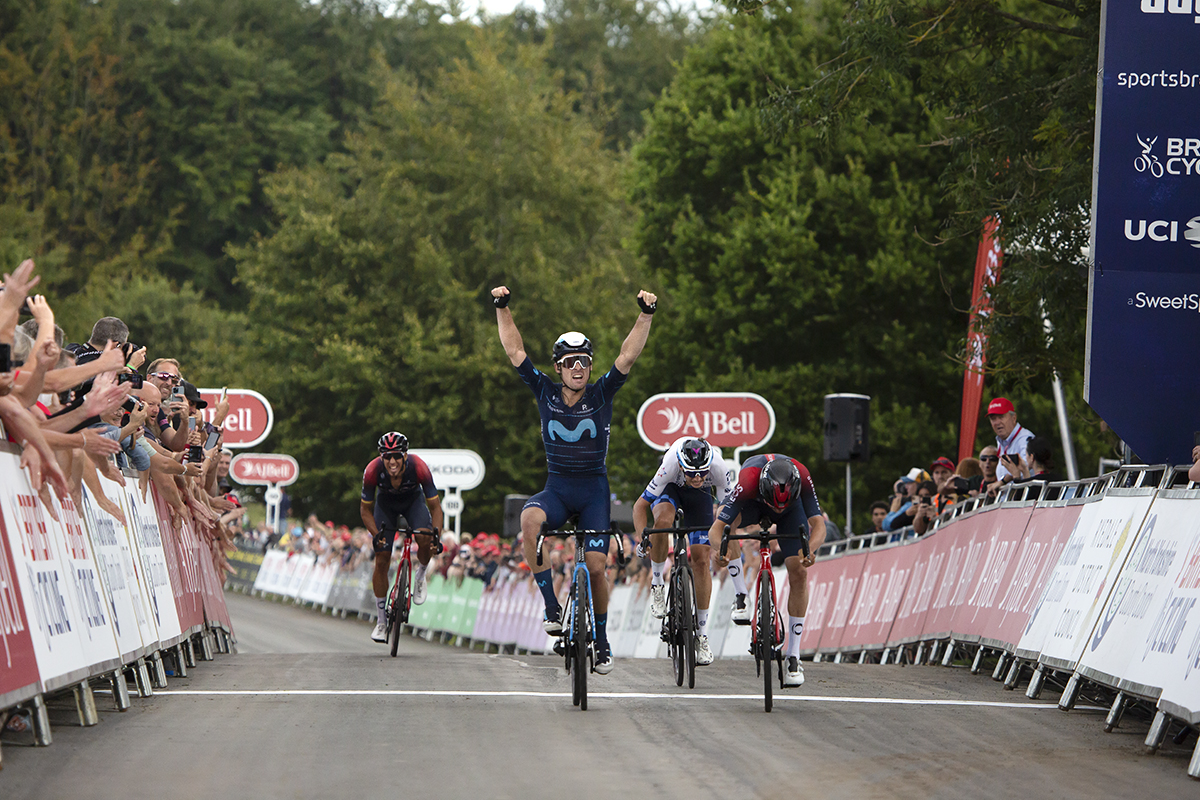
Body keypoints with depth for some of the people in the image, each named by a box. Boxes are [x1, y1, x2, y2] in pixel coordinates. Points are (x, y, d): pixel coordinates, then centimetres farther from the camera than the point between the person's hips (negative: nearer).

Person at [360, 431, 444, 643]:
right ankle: (381, 621, 7)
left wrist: (436, 533, -40)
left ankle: (420, 576, 2)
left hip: (413, 500, -1)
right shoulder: (373, 471, -33)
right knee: (382, 560, -7)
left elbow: (435, 506, -25)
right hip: (386, 503, 1)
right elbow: (365, 509, -19)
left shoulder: (418, 467, -35)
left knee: (425, 538, -30)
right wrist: (376, 534, -34)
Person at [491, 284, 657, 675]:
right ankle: (552, 606, -28)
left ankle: (601, 640, 14)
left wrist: (646, 315, -24)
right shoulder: (546, 393, -2)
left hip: (593, 489, 0)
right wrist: (502, 309, -13)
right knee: (529, 517, -33)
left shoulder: (601, 394, -4)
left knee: (595, 566, -9)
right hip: (556, 488, 0)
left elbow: (627, 356, -14)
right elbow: (515, 351, -4)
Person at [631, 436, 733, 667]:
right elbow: (640, 505, -30)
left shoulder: (719, 469, -36)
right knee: (663, 520, -38)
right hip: (671, 487, -1)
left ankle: (702, 634, 0)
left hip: (700, 496, 1)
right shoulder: (670, 467, -40)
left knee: (702, 561, -8)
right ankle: (657, 582, -14)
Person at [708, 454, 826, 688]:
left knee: (798, 572, -14)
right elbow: (716, 529, -44)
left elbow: (818, 524, -44)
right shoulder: (748, 482, -44)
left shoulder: (802, 477, -42)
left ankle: (793, 657, -6)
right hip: (753, 504, 1)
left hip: (793, 510, -1)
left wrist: (810, 548, -65)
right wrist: (721, 548, -66)